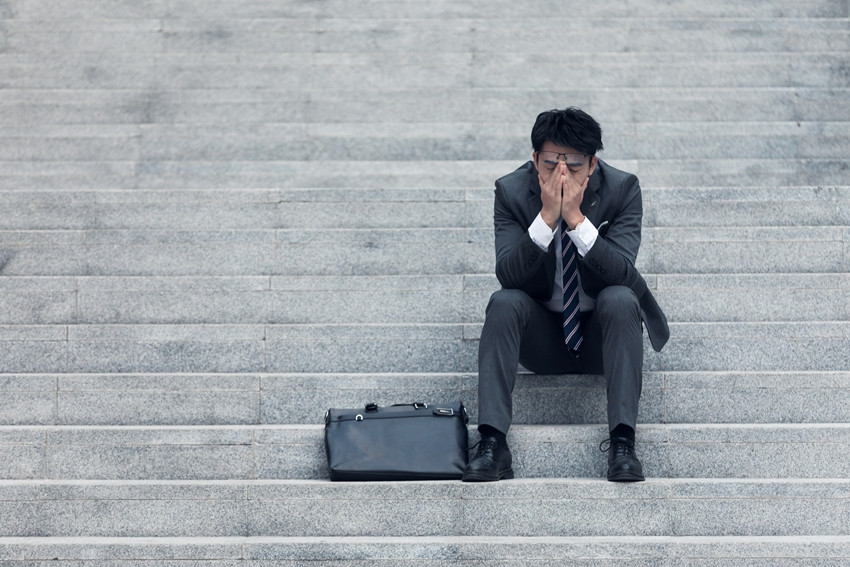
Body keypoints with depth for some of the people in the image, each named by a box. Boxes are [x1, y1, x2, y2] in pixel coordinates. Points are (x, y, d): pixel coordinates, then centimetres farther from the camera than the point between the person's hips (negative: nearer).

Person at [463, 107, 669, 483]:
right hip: (542, 336, 1)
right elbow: (508, 275, -21)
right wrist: (547, 217, -33)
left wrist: (576, 218, -34)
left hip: (601, 335, 0)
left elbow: (621, 273, -23)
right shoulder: (512, 191, -10)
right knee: (503, 302, -28)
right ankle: (492, 444, -34)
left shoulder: (622, 189, -11)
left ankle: (622, 441, -34)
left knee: (620, 299, -31)